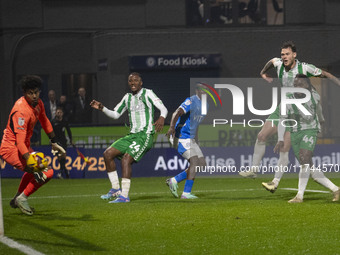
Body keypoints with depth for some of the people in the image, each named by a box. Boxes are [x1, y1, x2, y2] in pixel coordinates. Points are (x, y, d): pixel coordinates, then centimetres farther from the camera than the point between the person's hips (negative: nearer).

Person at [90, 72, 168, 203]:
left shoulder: (147, 93, -3)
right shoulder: (127, 97, 17)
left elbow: (163, 109, -12)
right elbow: (115, 114, 21)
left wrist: (162, 117, -34)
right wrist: (102, 108, 4)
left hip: (145, 135, -8)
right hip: (132, 135, 8)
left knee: (126, 159, -24)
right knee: (108, 153, -1)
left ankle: (124, 195, -24)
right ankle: (115, 189, 5)